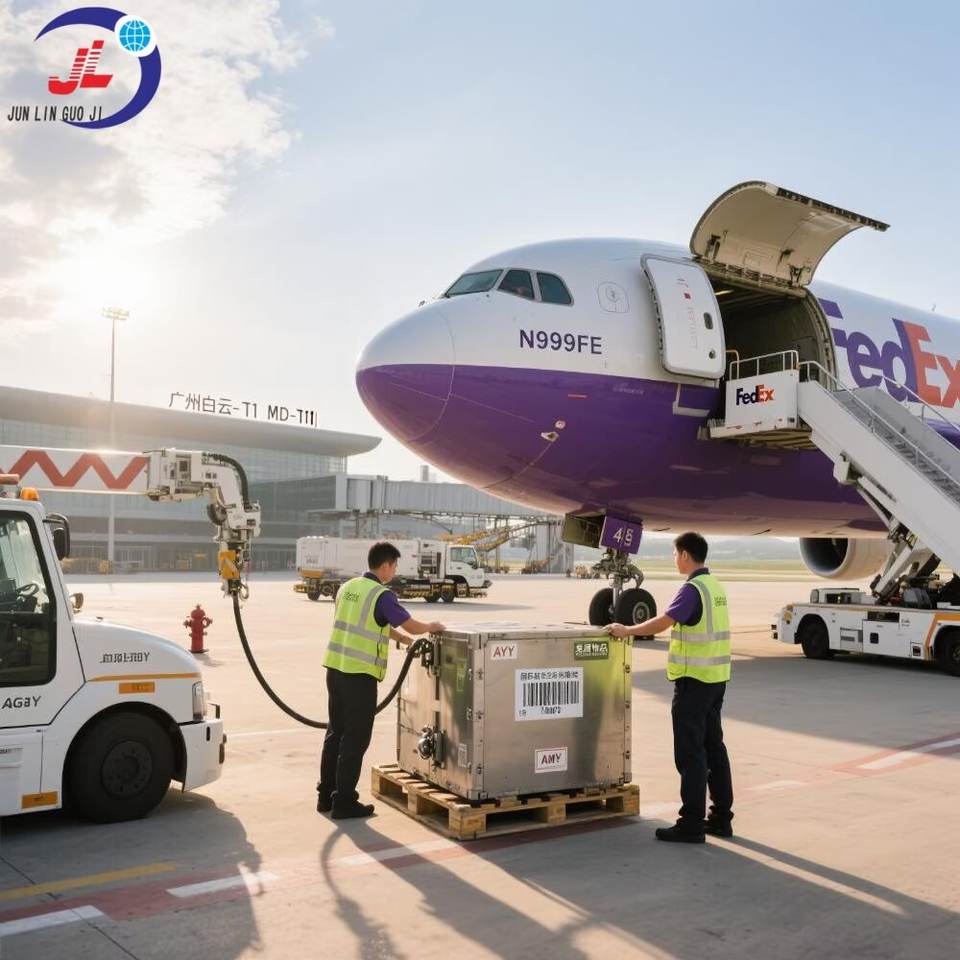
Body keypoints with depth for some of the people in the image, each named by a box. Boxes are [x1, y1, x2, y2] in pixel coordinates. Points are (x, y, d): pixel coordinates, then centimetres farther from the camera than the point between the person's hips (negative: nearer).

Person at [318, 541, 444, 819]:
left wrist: (402, 638, 26)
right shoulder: (382, 595, -14)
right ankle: (344, 802, 7)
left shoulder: (347, 587, 11)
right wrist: (431, 627, 12)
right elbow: (411, 625, -8)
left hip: (336, 668, 8)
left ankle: (326, 795, 25)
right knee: (356, 738, 2)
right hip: (360, 673, -8)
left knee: (336, 732, 17)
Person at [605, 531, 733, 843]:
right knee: (714, 747, 14)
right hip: (716, 677, 9)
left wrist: (627, 631, -13)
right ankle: (721, 818, 21)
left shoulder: (692, 589, -17)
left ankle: (692, 824, 1)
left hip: (694, 679, -9)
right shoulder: (715, 586, 12)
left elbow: (664, 622, -24)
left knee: (690, 752, -3)